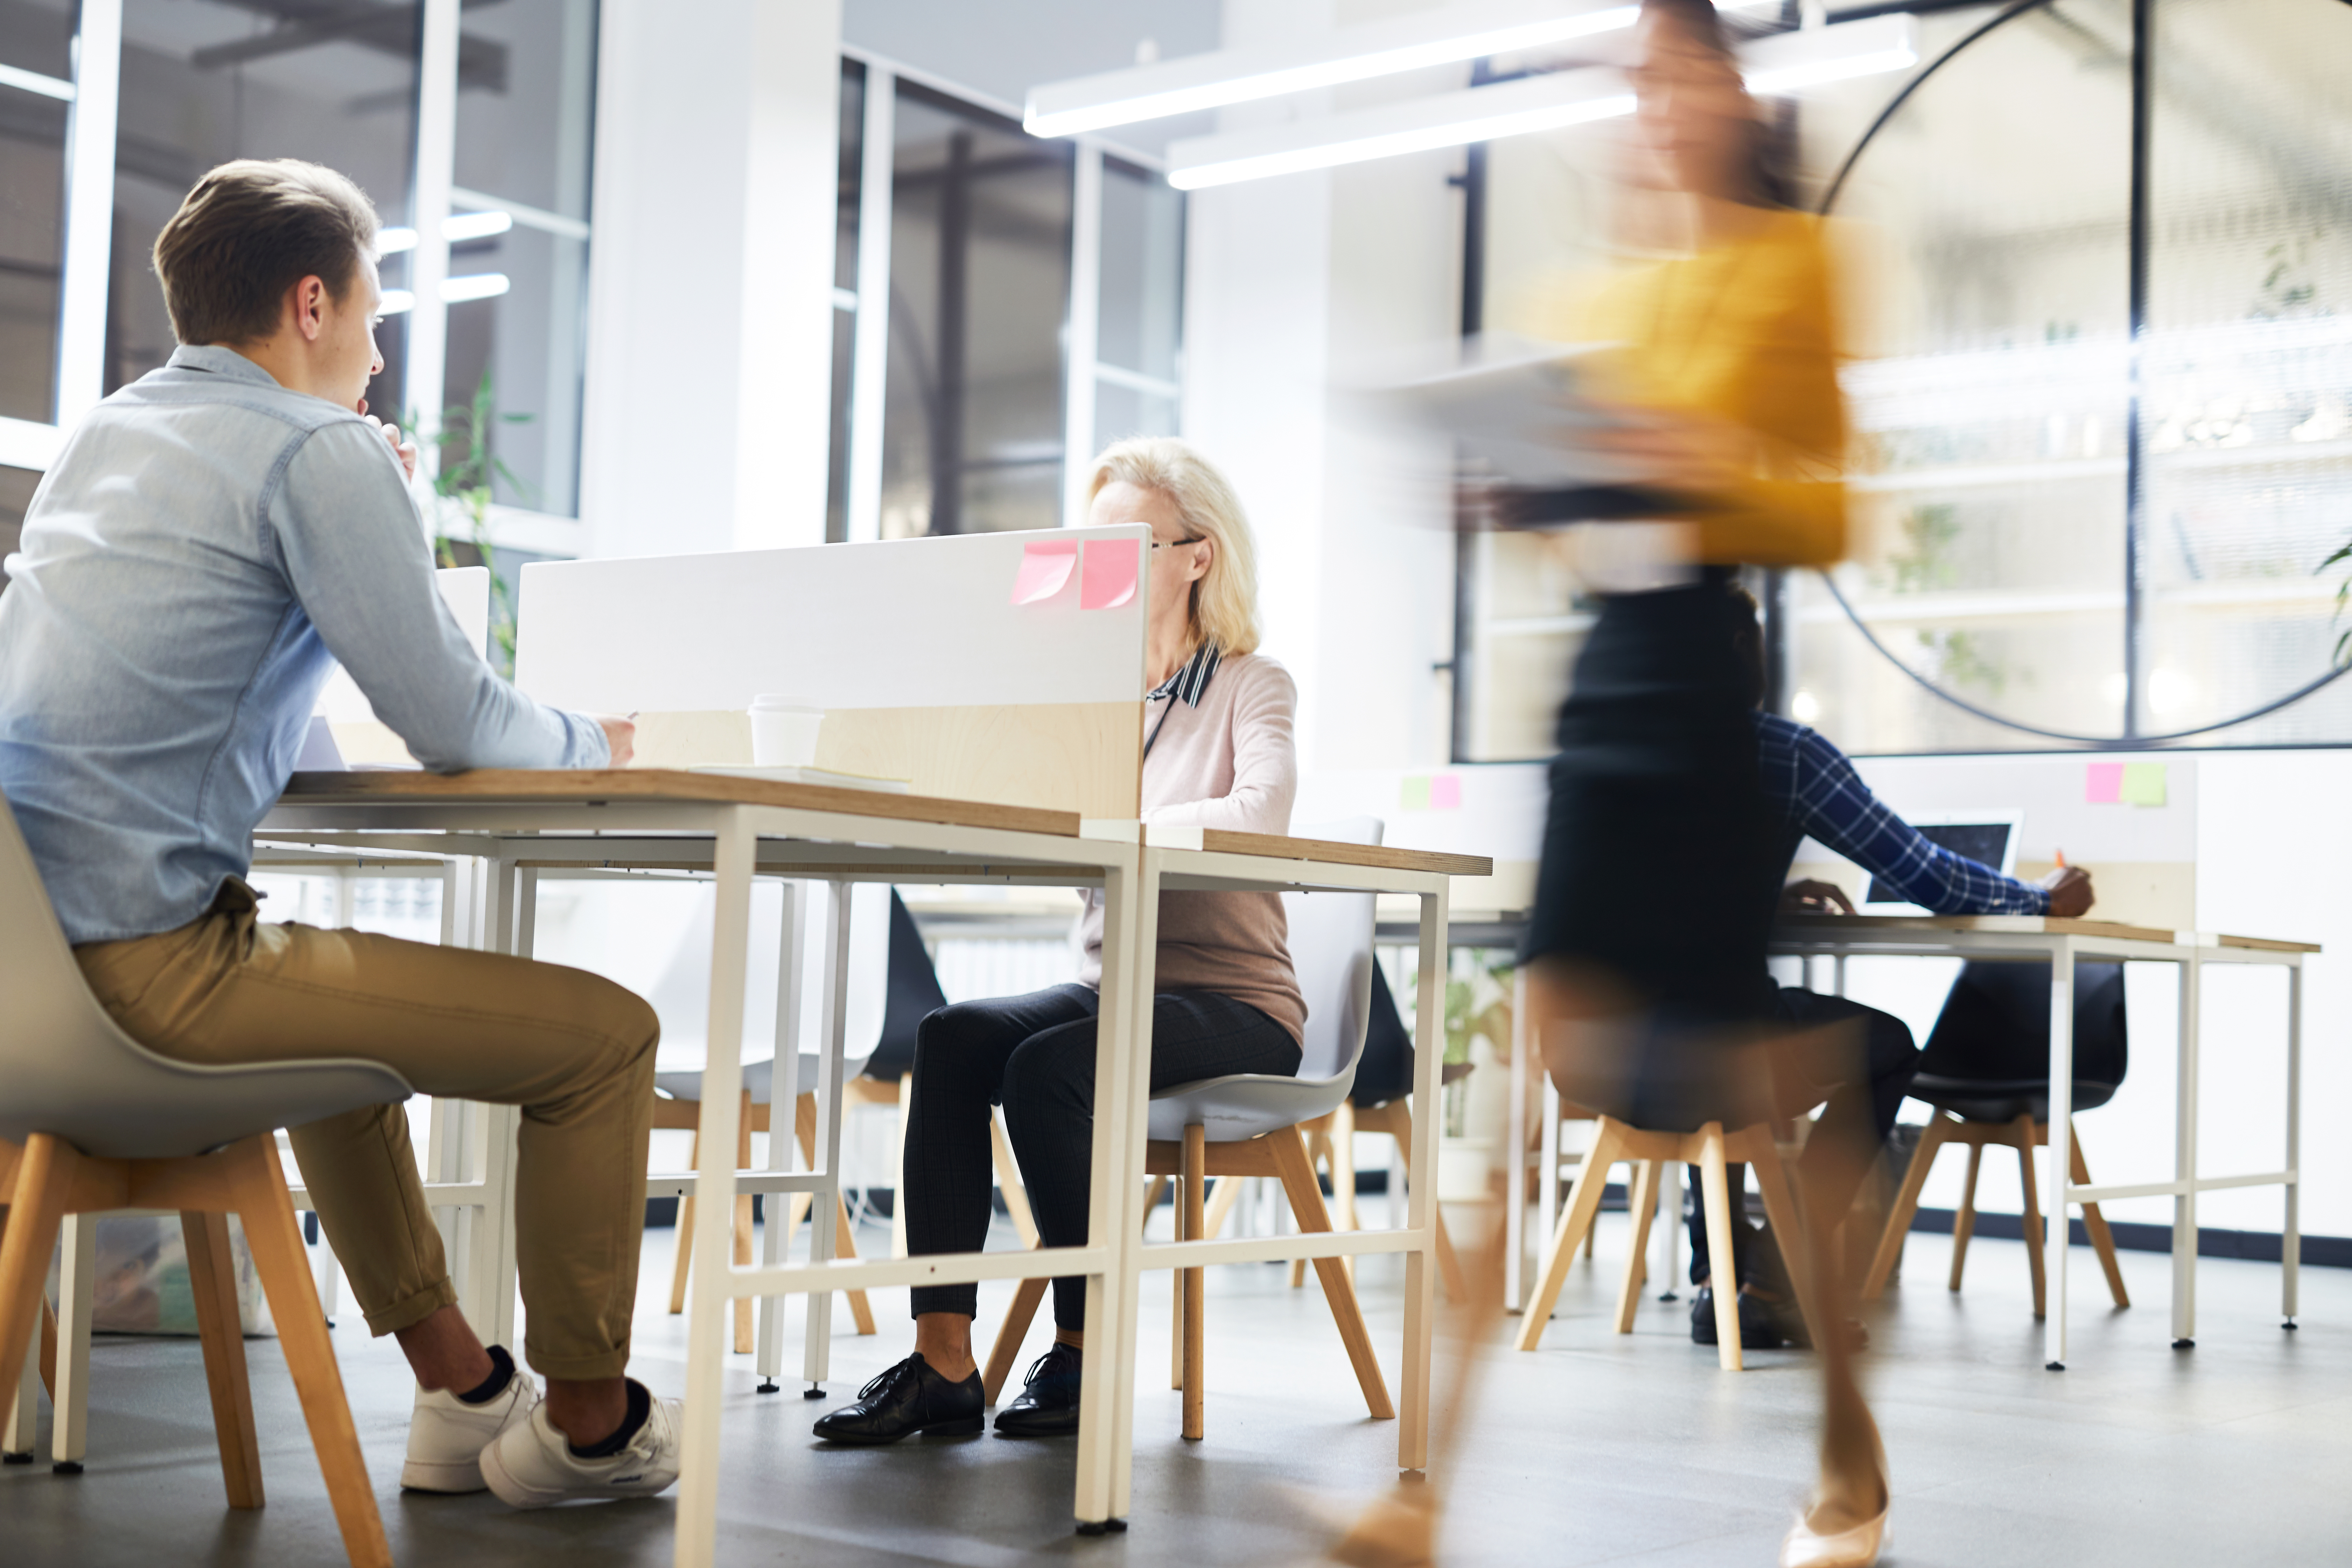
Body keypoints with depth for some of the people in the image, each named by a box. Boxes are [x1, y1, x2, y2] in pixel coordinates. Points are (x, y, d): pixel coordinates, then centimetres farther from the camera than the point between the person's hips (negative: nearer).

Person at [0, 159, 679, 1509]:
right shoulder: (320, 449, -9)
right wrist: (591, 740, 10)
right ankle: (586, 1420, 16)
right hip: (151, 967, -10)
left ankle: (460, 1388, 37)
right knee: (608, 1034, -2)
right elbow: (453, 722, -10)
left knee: (346, 995, 36)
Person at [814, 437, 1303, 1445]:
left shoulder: (1251, 685, -1)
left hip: (1234, 1004, -5)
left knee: (1046, 1063, -30)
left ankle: (1086, 1353, -14)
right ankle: (942, 1360, -28)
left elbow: (1261, 809, -23)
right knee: (953, 1037, -24)